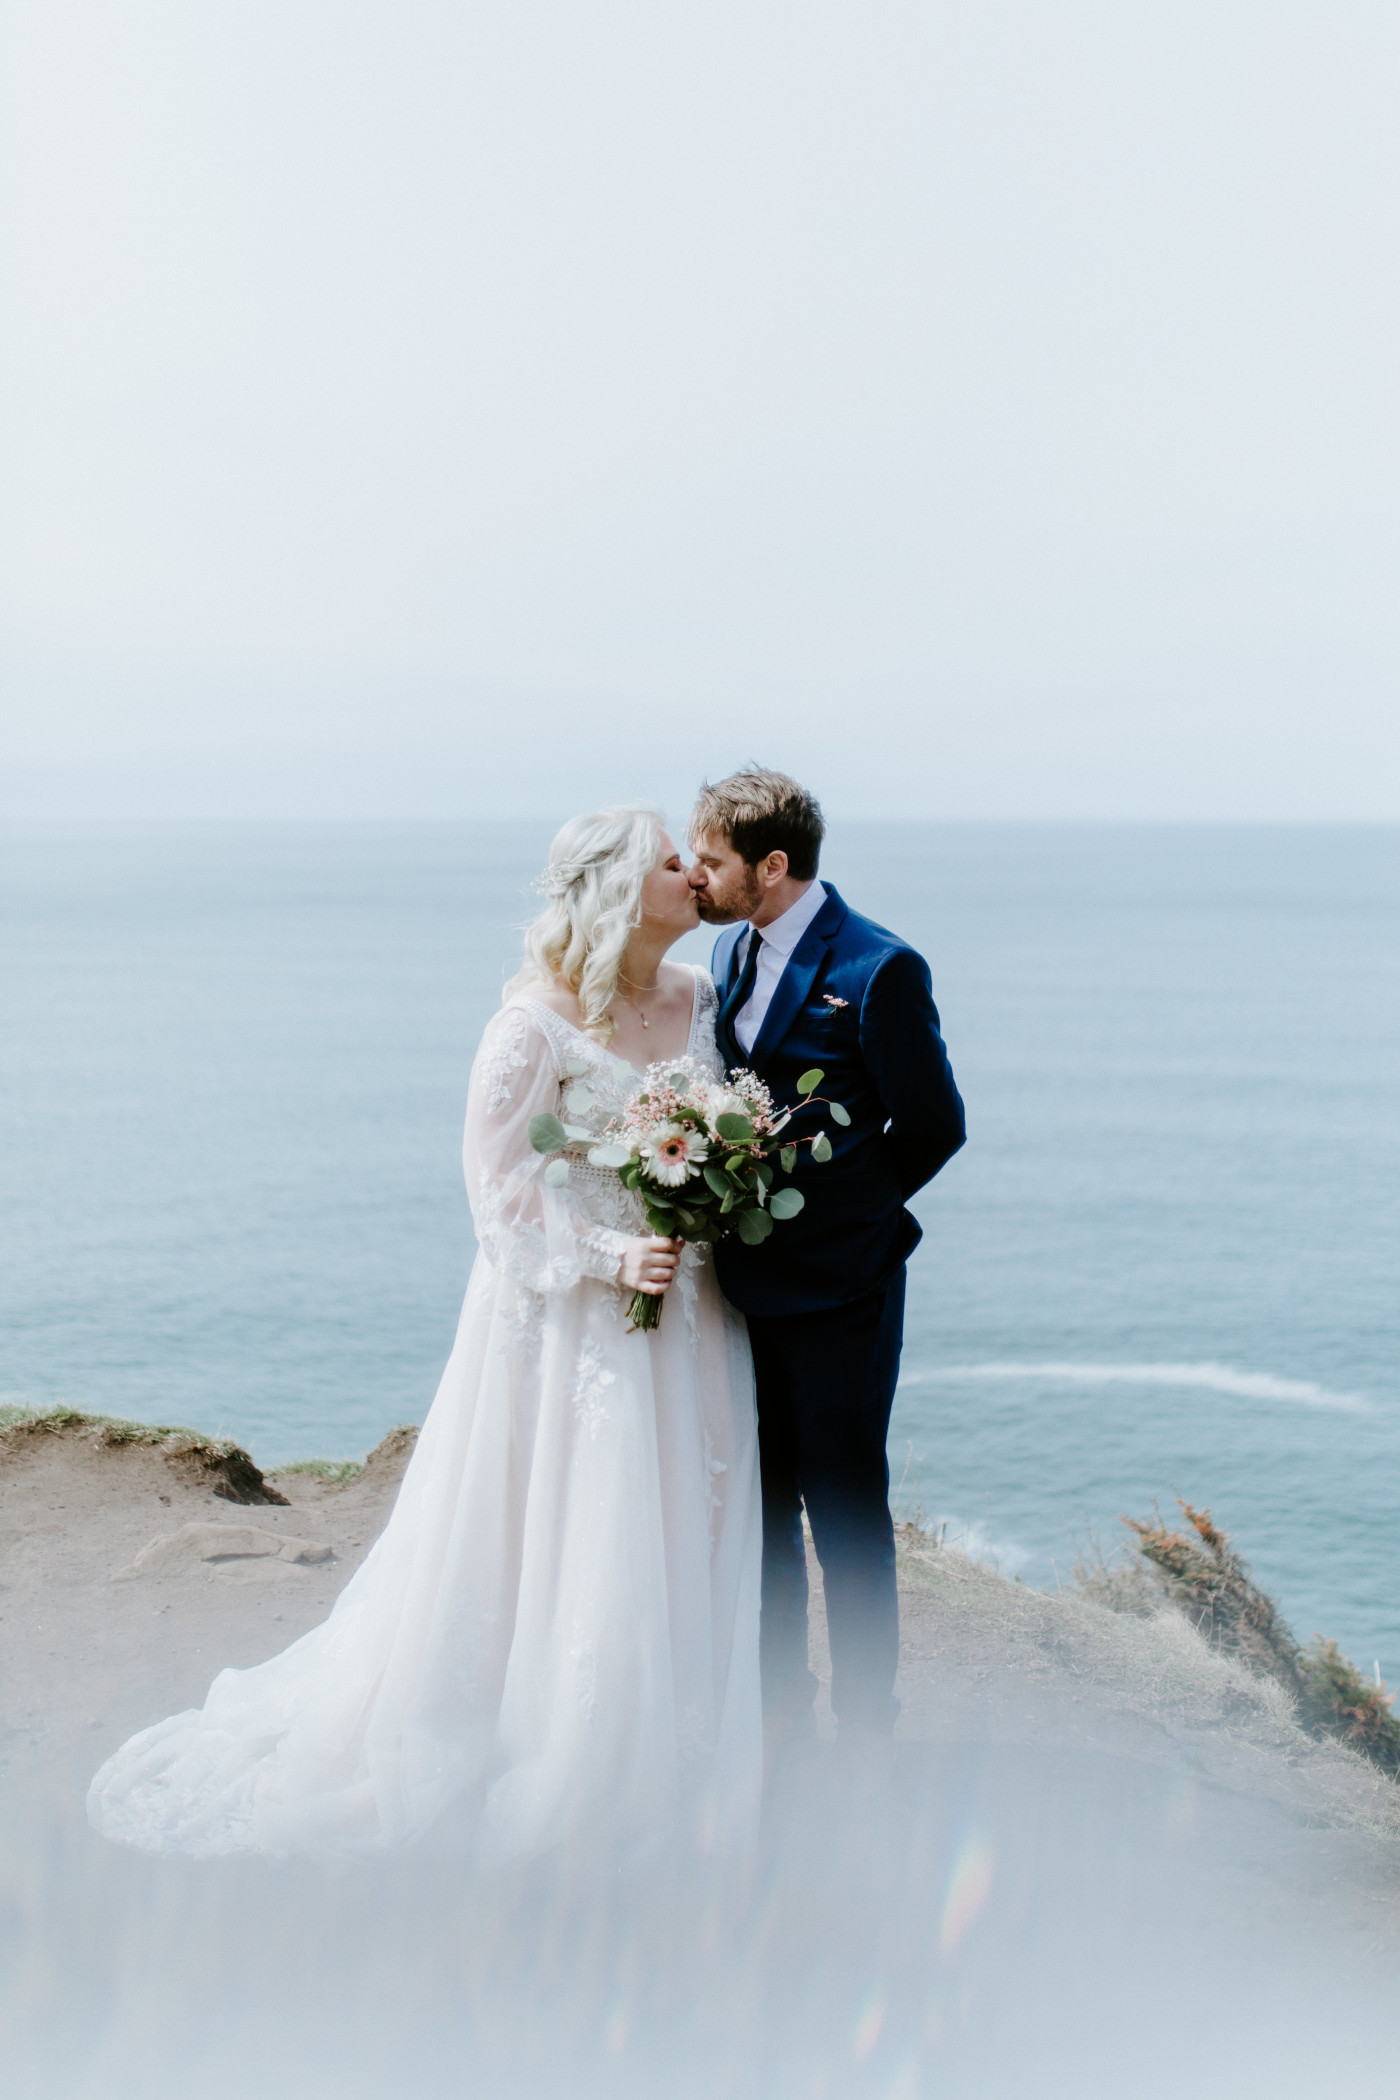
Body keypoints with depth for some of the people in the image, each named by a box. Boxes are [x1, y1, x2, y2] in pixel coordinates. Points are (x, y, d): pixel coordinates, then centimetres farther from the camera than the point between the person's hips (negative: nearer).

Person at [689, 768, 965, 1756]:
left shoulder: (878, 971, -16)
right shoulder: (732, 953, 8)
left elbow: (934, 1126, -12)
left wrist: (843, 1206, -4)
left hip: (836, 1291, -7)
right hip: (748, 1283, 7)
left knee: (847, 1509, 4)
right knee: (759, 1505, 16)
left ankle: (866, 1723, 19)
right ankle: (776, 1704, 30)